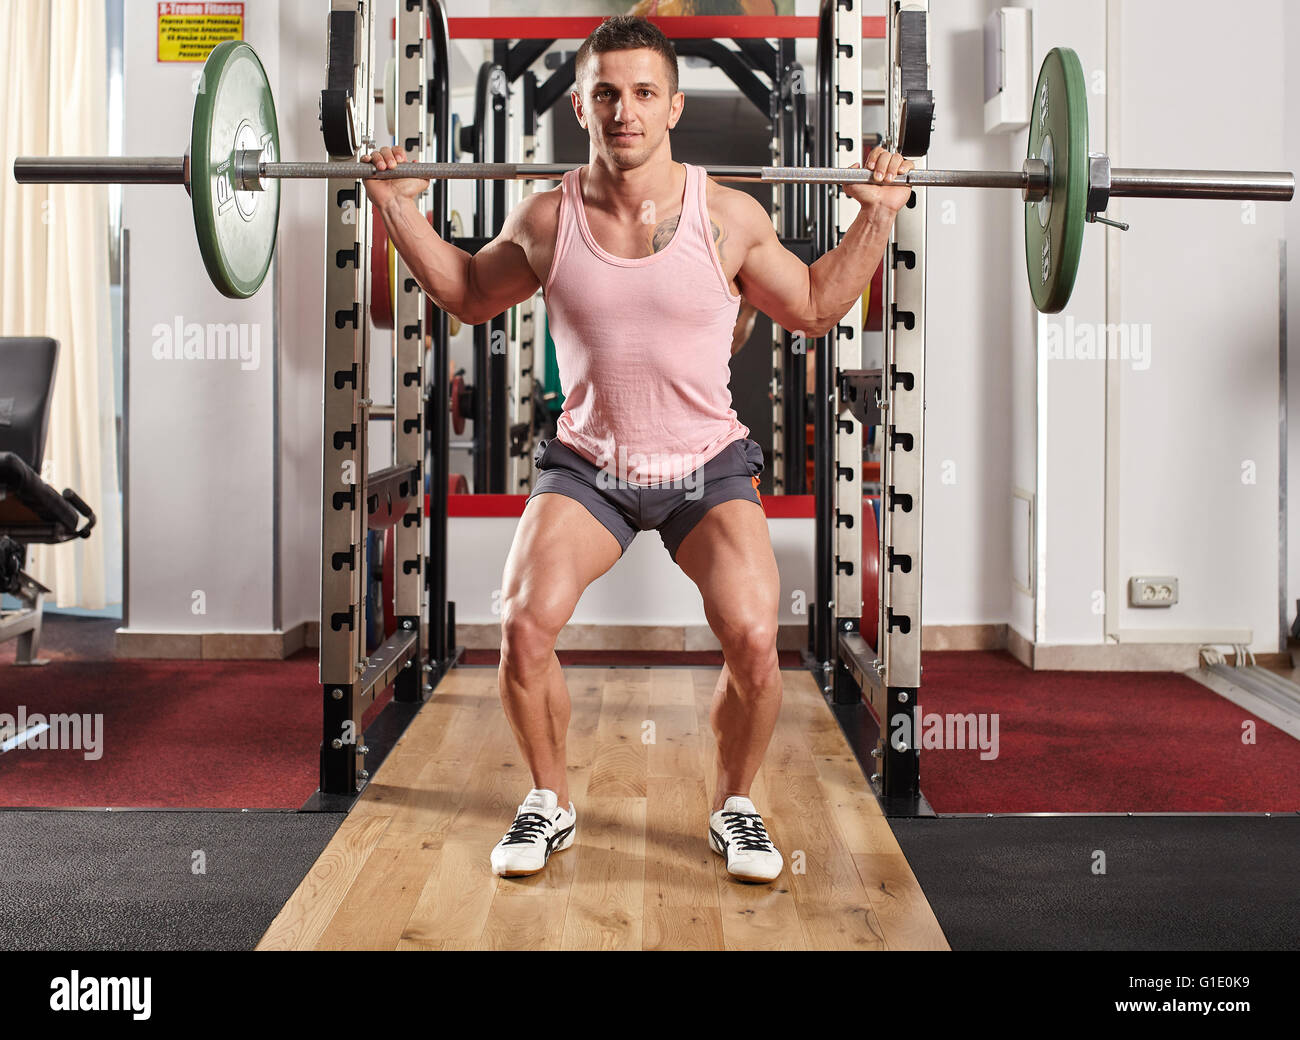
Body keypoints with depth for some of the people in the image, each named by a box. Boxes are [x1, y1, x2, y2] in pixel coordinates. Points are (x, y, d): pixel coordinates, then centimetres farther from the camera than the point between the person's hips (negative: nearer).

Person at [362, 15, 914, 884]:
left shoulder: (729, 216, -8)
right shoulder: (547, 219, -5)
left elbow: (814, 309, 7)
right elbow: (469, 296, 14)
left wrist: (877, 218, -2)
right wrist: (400, 210, 4)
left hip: (709, 464, -1)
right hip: (589, 467, 1)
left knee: (754, 641, -21)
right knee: (524, 624, -21)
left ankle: (736, 805, 9)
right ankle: (551, 803, 7)